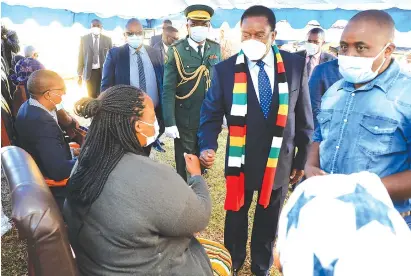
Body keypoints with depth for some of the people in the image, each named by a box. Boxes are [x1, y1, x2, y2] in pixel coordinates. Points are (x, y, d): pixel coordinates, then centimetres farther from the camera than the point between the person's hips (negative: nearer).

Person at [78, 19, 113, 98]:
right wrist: (80, 74, 2)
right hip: (89, 72, 0)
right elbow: (81, 57, 6)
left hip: (104, 72, 0)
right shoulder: (84, 39, 6)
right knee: (91, 96, 3)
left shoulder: (107, 39, 5)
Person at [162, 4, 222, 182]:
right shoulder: (176, 51, -8)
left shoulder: (215, 49, 4)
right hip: (185, 120, -4)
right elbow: (168, 89, -11)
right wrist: (169, 122, -16)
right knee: (184, 166, 11)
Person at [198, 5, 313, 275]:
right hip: (241, 161, -1)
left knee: (269, 222, 20)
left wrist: (303, 158, 5)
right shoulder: (225, 70, -10)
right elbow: (211, 115, -5)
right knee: (235, 217, 20)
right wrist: (208, 147, -23)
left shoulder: (296, 65, -5)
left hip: (279, 161, 1)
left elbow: (304, 116, 1)